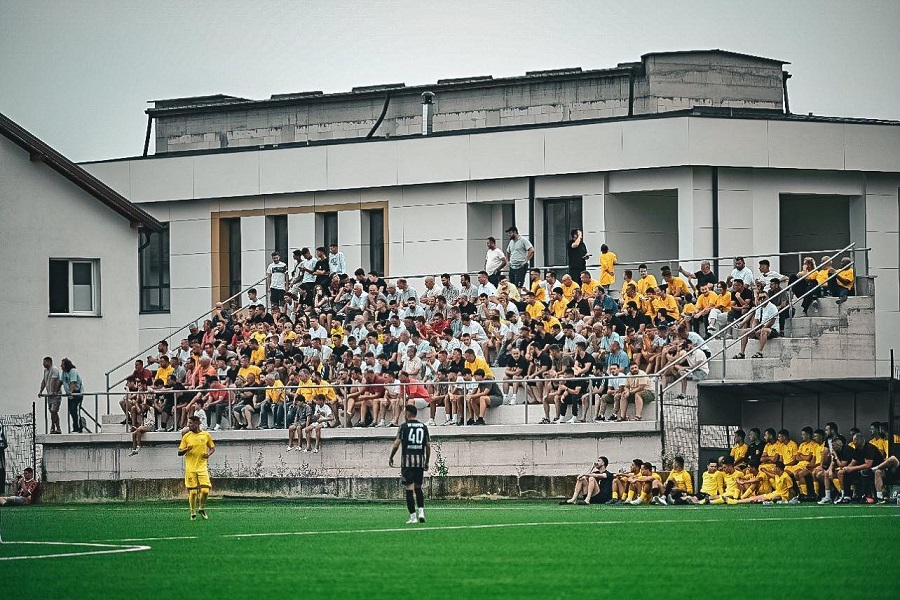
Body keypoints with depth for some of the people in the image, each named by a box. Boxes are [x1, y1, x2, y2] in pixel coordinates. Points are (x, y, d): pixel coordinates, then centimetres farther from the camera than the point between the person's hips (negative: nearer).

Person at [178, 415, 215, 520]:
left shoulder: (206, 435, 5)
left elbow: (212, 447, 18)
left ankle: (201, 509, 15)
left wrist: (209, 454, -3)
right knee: (192, 491, -2)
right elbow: (179, 452, 5)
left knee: (205, 490, -10)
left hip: (202, 467, 0)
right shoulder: (186, 436, 3)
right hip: (190, 468, 0)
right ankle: (193, 513, 11)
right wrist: (186, 449, -16)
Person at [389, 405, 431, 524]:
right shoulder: (423, 427, 9)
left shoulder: (404, 427, -3)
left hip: (407, 460, -4)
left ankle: (413, 517, -6)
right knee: (418, 487, 16)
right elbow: (428, 446, 9)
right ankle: (421, 511, 1)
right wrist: (427, 462, 17)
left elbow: (396, 444, -6)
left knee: (409, 488, -2)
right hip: (420, 460, 4)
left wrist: (391, 458, 7)